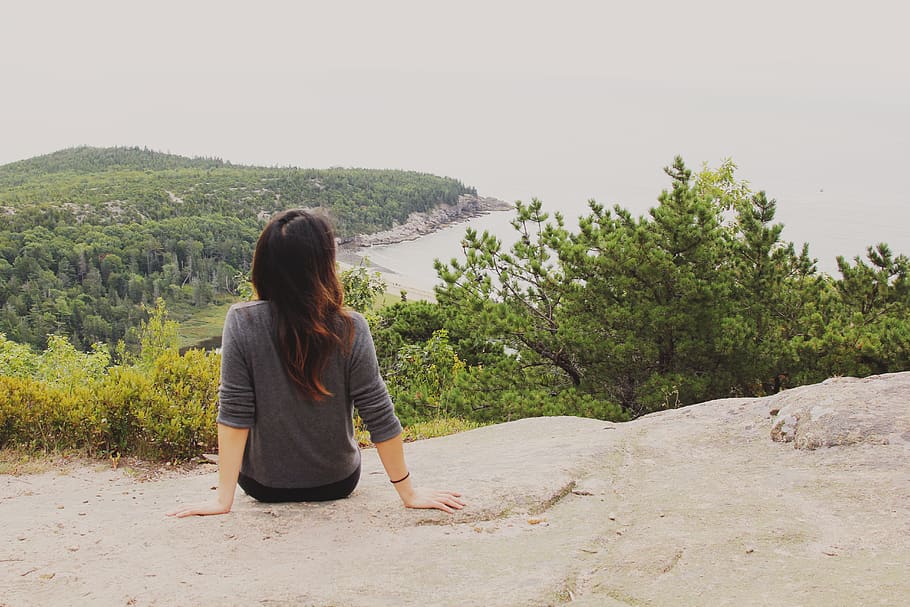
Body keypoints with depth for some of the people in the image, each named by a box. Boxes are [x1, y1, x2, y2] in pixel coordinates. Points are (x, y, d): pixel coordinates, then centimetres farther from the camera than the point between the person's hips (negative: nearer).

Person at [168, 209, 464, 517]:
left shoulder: (242, 322, -21)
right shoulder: (350, 329, -21)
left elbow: (233, 415, -19)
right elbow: (380, 418, -17)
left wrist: (223, 499, -12)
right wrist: (409, 493, -7)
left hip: (263, 485, 0)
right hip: (337, 484, 0)